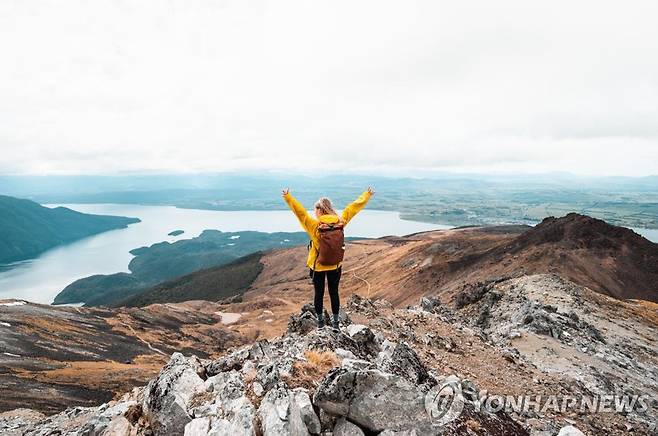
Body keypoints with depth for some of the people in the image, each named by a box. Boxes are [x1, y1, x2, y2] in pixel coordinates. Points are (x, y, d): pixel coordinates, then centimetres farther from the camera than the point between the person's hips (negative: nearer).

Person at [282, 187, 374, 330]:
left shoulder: (314, 226, -22)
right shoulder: (340, 222, -12)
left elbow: (300, 211, -25)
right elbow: (354, 207, -3)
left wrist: (288, 196, -20)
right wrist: (367, 194, 8)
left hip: (318, 266, -2)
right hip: (335, 265, 3)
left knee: (319, 293, 15)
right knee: (334, 293, 17)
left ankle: (320, 321, 31)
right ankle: (335, 321, 30)